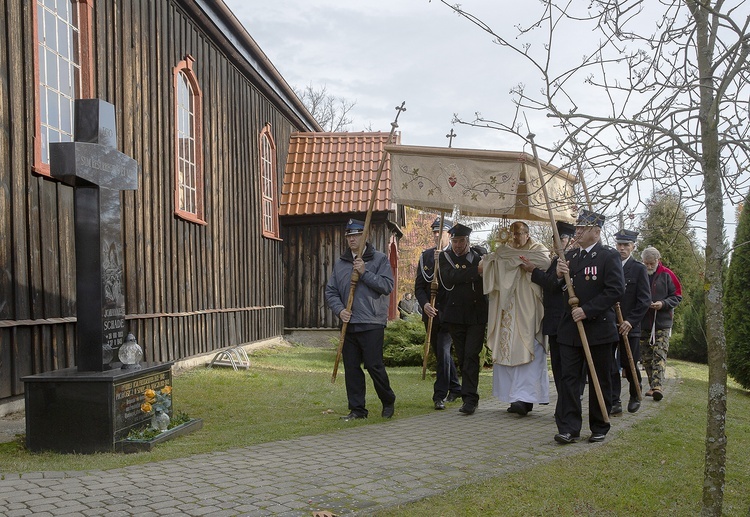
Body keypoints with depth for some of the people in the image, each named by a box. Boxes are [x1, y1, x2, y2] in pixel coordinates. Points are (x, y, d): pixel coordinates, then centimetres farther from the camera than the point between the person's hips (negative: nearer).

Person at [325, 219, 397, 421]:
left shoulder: (379, 259, 1)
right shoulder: (340, 263, 14)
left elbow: (387, 286, -10)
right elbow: (331, 291, 12)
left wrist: (364, 273, -16)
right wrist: (339, 310, -5)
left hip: (372, 323, -5)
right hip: (348, 324, 5)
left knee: (374, 366, -4)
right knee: (351, 368, 6)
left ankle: (388, 401, 19)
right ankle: (357, 409, 16)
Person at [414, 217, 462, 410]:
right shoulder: (425, 256, 9)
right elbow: (419, 285, 6)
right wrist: (424, 304, -10)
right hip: (431, 313, 5)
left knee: (443, 350, -14)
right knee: (440, 352, 14)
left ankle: (440, 395, -6)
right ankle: (455, 388, 32)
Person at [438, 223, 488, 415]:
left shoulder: (479, 254, 5)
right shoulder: (444, 257, 4)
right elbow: (449, 278, -14)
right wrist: (475, 272, -19)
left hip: (477, 314, -2)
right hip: (455, 315, 2)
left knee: (471, 355, -9)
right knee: (462, 357, 8)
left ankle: (470, 398, -7)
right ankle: (469, 396, 19)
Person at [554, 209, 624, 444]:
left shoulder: (609, 256, -5)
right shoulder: (569, 256, 13)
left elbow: (615, 290, -14)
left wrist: (587, 310, -19)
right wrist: (559, 275, -6)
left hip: (598, 327, -4)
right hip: (570, 327, 5)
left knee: (600, 380, 7)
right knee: (569, 377, 0)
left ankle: (599, 428, 20)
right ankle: (569, 428, 2)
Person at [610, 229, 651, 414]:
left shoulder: (639, 269, 0)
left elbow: (645, 300, -5)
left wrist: (631, 321, -13)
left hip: (629, 326, -2)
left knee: (629, 364, 7)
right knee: (610, 365, -3)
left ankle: (635, 396, 32)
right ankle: (614, 402, 2)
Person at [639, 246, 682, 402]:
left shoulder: (667, 275, -2)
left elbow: (677, 296, 1)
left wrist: (663, 304, -15)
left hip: (663, 323, -3)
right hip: (643, 323, 3)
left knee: (659, 355, -10)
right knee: (646, 357, 7)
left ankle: (657, 387, -17)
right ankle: (653, 386, 17)